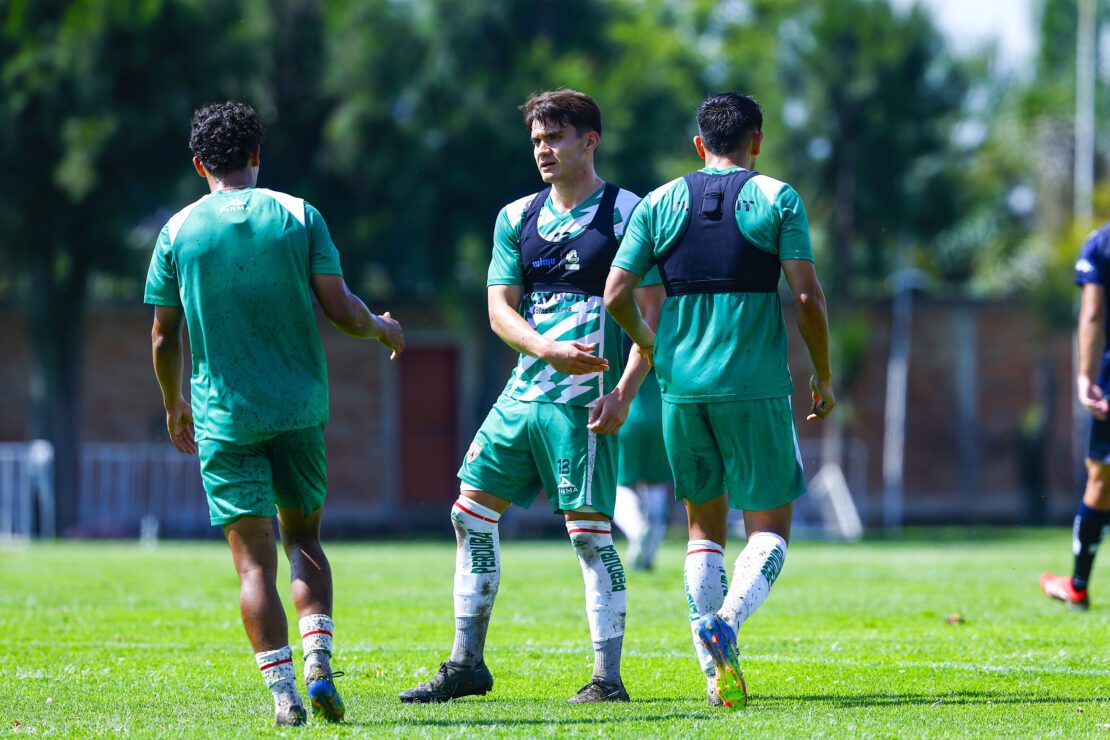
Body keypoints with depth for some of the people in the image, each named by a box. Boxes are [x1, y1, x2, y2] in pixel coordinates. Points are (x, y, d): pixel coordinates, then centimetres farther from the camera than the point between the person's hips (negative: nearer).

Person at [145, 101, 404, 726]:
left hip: (224, 414, -1)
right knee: (304, 538, 17)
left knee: (254, 559, -1)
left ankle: (284, 690, -11)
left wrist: (175, 404, 22)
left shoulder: (179, 231, 1)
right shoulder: (298, 216, 0)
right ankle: (319, 667, -1)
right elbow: (340, 309, -3)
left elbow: (165, 336, 6)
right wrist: (384, 330, 19)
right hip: (300, 406, 1)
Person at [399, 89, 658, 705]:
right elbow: (500, 308, 8)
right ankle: (467, 663, 14)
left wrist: (623, 393, -16)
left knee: (589, 530, -8)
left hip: (583, 399, -6)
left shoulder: (627, 214, -3)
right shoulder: (516, 217, 13)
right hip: (522, 393, 6)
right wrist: (548, 349, -12)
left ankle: (608, 677, -1)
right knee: (472, 512, 5)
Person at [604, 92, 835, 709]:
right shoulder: (777, 200, -1)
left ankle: (717, 674, 5)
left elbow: (616, 296, 4)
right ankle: (726, 621, -24)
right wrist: (823, 376, 5)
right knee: (769, 529, 4)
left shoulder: (659, 204, 7)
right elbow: (807, 297, -8)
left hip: (681, 383, 3)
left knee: (705, 525, 15)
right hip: (756, 385, -3)